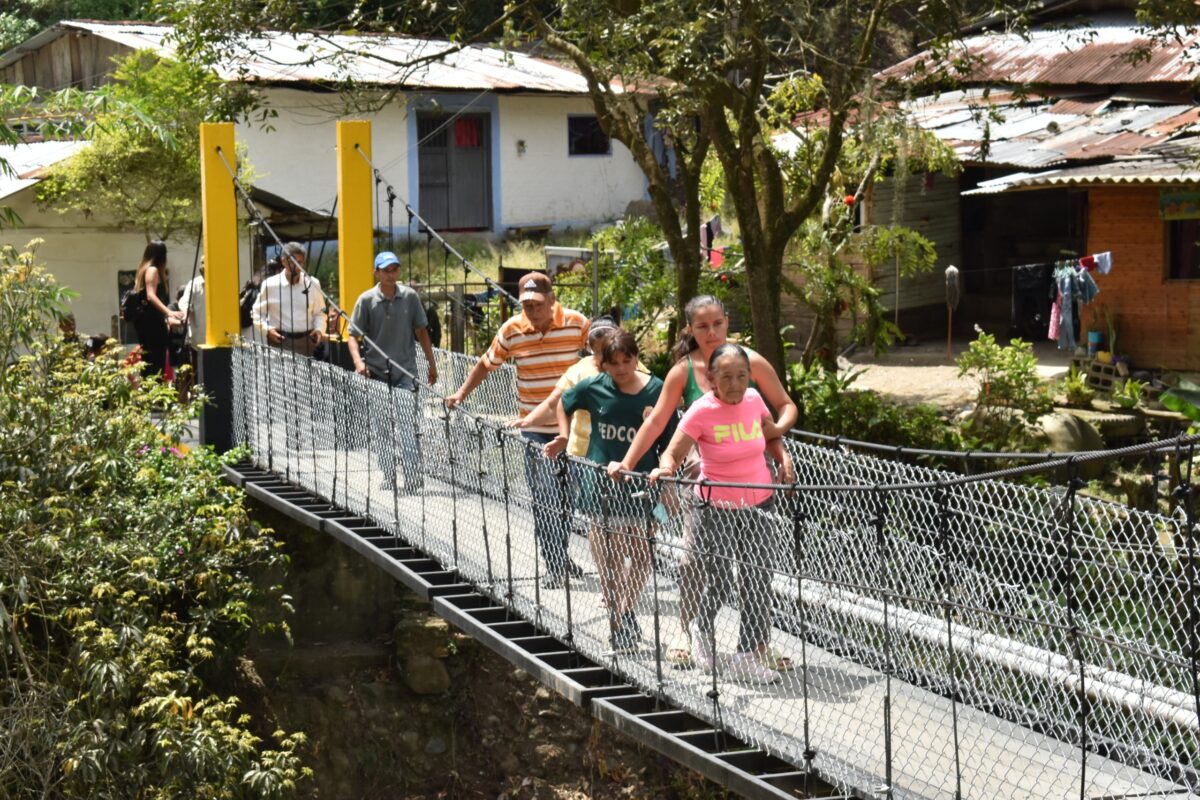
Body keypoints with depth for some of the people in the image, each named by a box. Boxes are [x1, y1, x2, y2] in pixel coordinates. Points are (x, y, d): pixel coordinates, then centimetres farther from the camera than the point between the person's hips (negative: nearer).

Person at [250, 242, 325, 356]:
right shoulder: (270, 285, 1)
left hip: (306, 342, 2)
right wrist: (267, 330, -8)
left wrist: (319, 329, -1)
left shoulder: (312, 284, 6)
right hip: (279, 341, -2)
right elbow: (257, 314, 8)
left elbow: (319, 313, 17)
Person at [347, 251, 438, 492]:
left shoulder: (410, 296, 2)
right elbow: (353, 335, 0)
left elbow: (421, 331, 11)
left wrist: (431, 364, 11)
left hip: (405, 372, -1)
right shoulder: (366, 300, -2)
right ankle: (389, 479, 18)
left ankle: (413, 479, -14)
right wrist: (358, 361, -18)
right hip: (376, 373, 1)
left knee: (407, 426, -12)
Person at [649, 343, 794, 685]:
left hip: (758, 504, 4)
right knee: (719, 579, -1)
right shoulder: (702, 411, -17)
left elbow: (771, 436, 16)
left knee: (758, 580, 1)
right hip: (716, 506, -4)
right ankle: (702, 628, 33)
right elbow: (673, 453, -15)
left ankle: (748, 656, 11)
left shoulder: (754, 400, -3)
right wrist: (665, 468, -35)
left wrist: (784, 458, -1)